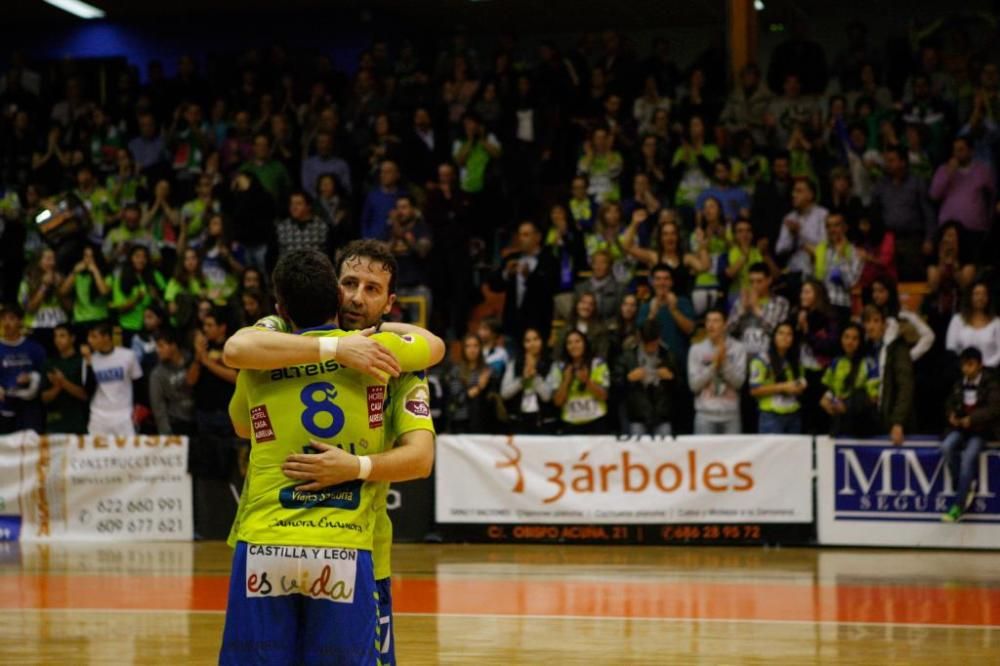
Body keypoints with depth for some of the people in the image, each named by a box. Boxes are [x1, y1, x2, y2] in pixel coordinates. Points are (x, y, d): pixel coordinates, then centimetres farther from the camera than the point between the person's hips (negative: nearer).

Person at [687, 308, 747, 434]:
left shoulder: (738, 349, 3)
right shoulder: (696, 350, 4)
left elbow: (738, 381, -4)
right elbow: (694, 384, -2)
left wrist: (724, 361, -15)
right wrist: (713, 364, -10)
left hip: (731, 414, 0)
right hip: (705, 414, 0)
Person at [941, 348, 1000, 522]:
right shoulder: (959, 385, 12)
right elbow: (950, 403, 22)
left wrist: (971, 419, -23)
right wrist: (952, 415, -2)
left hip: (981, 429, -5)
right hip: (960, 427, 5)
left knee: (968, 456, -29)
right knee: (947, 447, -28)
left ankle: (958, 505, -25)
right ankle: (966, 487, -13)